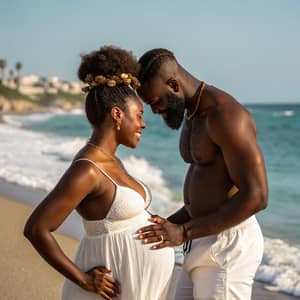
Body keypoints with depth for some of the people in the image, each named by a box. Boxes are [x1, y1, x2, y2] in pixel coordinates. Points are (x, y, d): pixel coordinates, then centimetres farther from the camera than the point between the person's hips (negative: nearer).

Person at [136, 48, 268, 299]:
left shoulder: (227, 116, -20)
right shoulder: (194, 117, 13)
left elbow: (255, 197, -24)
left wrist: (184, 233, -24)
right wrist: (167, 226, 8)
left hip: (228, 248, -10)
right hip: (208, 246, 10)